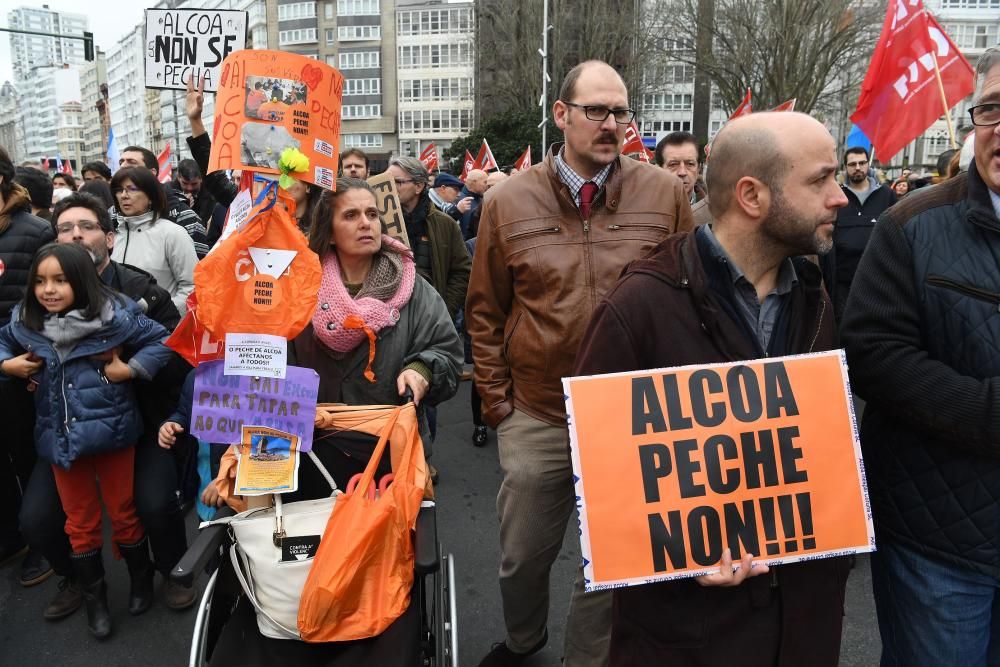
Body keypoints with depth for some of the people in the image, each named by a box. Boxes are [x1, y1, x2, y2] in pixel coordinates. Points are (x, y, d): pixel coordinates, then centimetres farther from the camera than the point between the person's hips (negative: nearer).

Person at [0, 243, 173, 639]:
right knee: (80, 524, 16)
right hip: (61, 438, 4)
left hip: (110, 432, -4)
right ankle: (94, 599, 34)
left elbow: (160, 341, -7)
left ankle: (141, 580, 37)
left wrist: (129, 370, -17)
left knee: (123, 514, 13)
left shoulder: (113, 315, -14)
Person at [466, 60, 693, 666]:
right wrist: (496, 399, 4)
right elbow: (484, 310, 5)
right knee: (522, 556, 19)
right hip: (536, 417, 1)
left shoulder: (666, 194, -4)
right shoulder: (509, 201, -3)